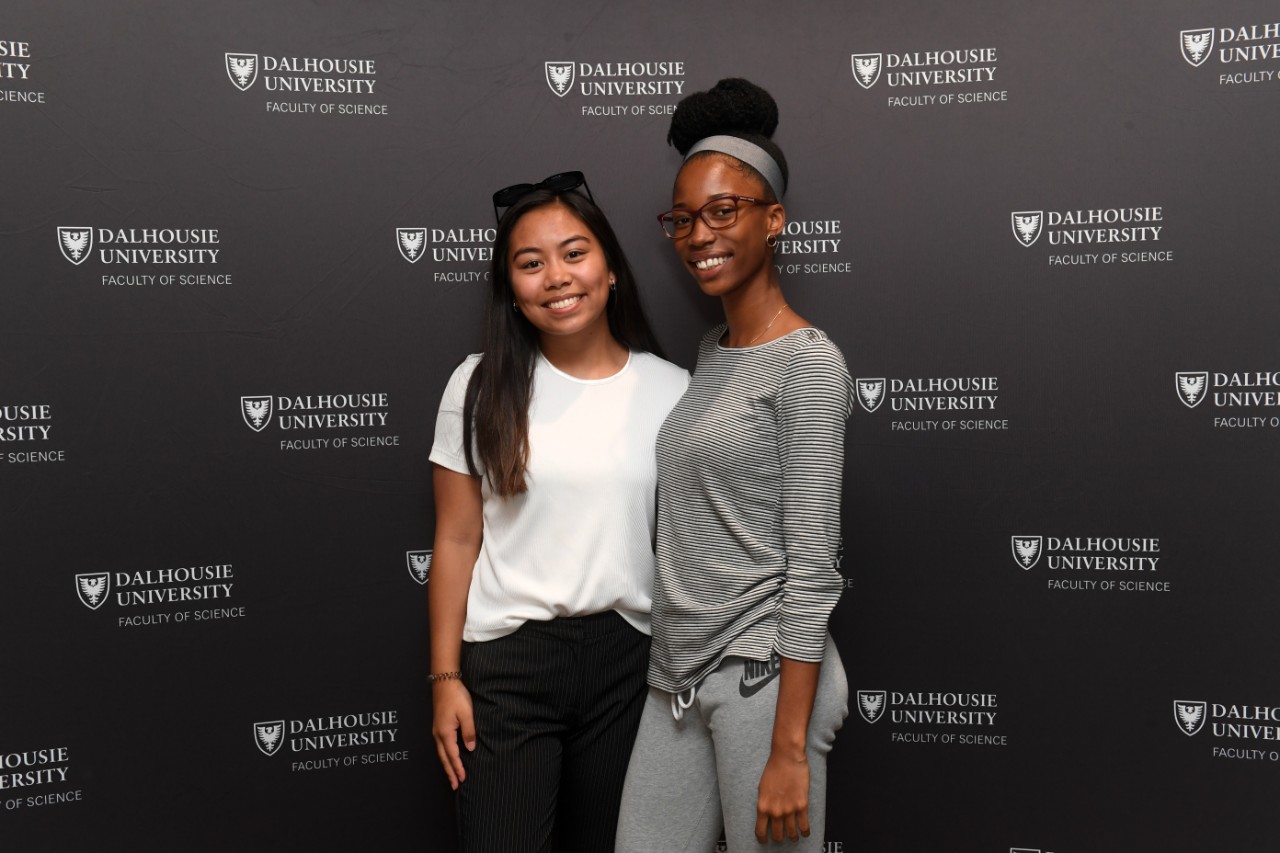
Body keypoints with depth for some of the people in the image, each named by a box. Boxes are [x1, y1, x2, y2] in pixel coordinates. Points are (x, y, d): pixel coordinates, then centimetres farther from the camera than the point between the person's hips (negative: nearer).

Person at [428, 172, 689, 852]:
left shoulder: (671, 390, 0)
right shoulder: (481, 386, -2)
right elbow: (456, 542, 0)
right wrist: (446, 677, -2)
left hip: (628, 660, 2)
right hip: (507, 660, -1)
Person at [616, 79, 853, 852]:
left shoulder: (809, 364, -11)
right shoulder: (709, 354, 13)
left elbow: (811, 568, -15)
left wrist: (789, 748, -16)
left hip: (764, 677, -7)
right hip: (679, 674, 7)